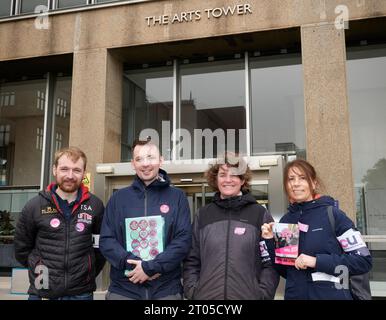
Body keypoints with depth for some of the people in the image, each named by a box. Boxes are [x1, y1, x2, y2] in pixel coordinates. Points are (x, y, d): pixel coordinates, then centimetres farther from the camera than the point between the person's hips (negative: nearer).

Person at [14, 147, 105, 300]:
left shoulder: (95, 205, -2)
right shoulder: (35, 205, -3)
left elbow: (101, 246, 6)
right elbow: (21, 248, 7)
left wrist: (88, 274, 4)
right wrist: (40, 269, 3)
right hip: (42, 292, 0)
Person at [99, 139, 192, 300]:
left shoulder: (177, 197, 2)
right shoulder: (118, 198, 6)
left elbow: (183, 239, -6)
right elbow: (106, 240, 2)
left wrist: (150, 267, -15)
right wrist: (132, 264, -14)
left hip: (166, 289, -1)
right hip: (123, 288, 1)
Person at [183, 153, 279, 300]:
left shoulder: (260, 214, 0)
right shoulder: (203, 215, 6)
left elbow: (271, 260, -2)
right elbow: (191, 260, 8)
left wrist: (264, 294, -9)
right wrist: (192, 291, -1)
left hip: (249, 295, -1)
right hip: (206, 295, 2)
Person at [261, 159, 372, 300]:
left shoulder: (332, 214, -10)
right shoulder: (285, 221, 2)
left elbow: (363, 260, -12)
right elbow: (284, 271, 6)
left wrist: (317, 261, -19)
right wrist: (271, 242, -8)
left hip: (332, 294, -4)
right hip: (295, 295, 4)